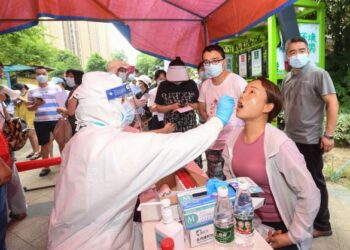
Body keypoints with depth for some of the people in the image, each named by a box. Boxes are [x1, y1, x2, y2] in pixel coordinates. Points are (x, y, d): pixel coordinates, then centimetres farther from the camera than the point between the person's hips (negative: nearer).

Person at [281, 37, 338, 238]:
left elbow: (333, 104, -14)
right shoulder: (288, 78, 9)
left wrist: (329, 135, -19)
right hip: (291, 137, 7)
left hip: (310, 140, -6)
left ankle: (322, 225, 25)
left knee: (314, 181, 7)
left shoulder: (319, 74, -9)